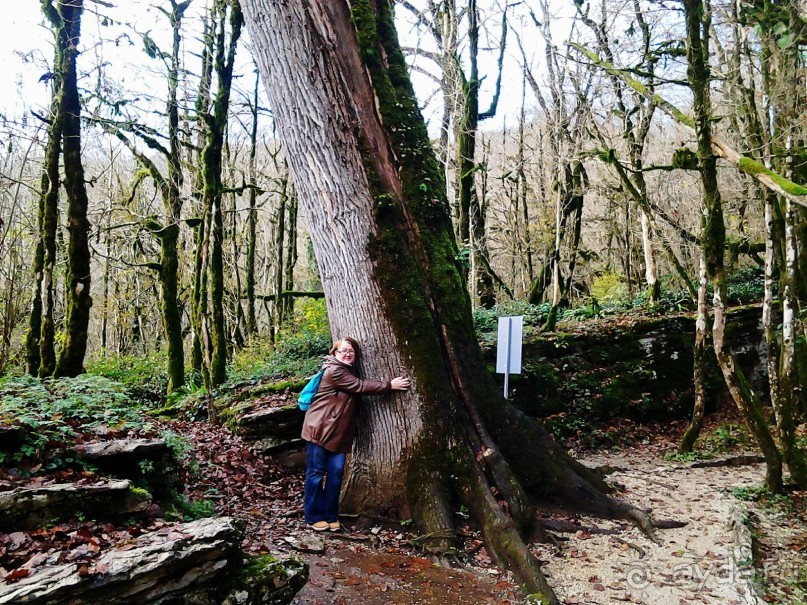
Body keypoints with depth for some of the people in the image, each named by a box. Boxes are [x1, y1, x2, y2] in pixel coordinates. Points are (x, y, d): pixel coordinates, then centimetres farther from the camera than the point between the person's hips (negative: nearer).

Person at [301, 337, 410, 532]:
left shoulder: (351, 371, 15)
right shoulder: (334, 371, -15)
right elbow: (360, 387, -20)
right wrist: (389, 385, -19)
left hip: (339, 433, 8)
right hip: (319, 429, -8)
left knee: (336, 474, 6)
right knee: (316, 473, 2)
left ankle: (331, 516, 16)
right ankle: (314, 517, 11)